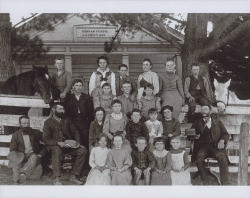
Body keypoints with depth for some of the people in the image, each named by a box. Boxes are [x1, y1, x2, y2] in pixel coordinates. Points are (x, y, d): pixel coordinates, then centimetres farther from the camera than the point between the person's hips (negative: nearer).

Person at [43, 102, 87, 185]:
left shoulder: (66, 120, 19)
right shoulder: (48, 122, 6)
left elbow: (75, 132, 18)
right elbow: (46, 139, -5)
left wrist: (77, 142, -4)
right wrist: (58, 143, -22)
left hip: (69, 145, 4)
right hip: (55, 145, -4)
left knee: (83, 151, -21)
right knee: (57, 150, -39)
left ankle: (73, 176, -15)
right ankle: (57, 179, -36)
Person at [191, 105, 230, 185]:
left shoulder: (217, 122, 15)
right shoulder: (197, 122, 18)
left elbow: (226, 134, 12)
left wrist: (222, 140, -9)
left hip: (215, 146, 0)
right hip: (203, 146, 1)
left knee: (222, 157, -30)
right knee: (199, 156, -31)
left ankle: (225, 183, -24)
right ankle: (205, 182, -21)